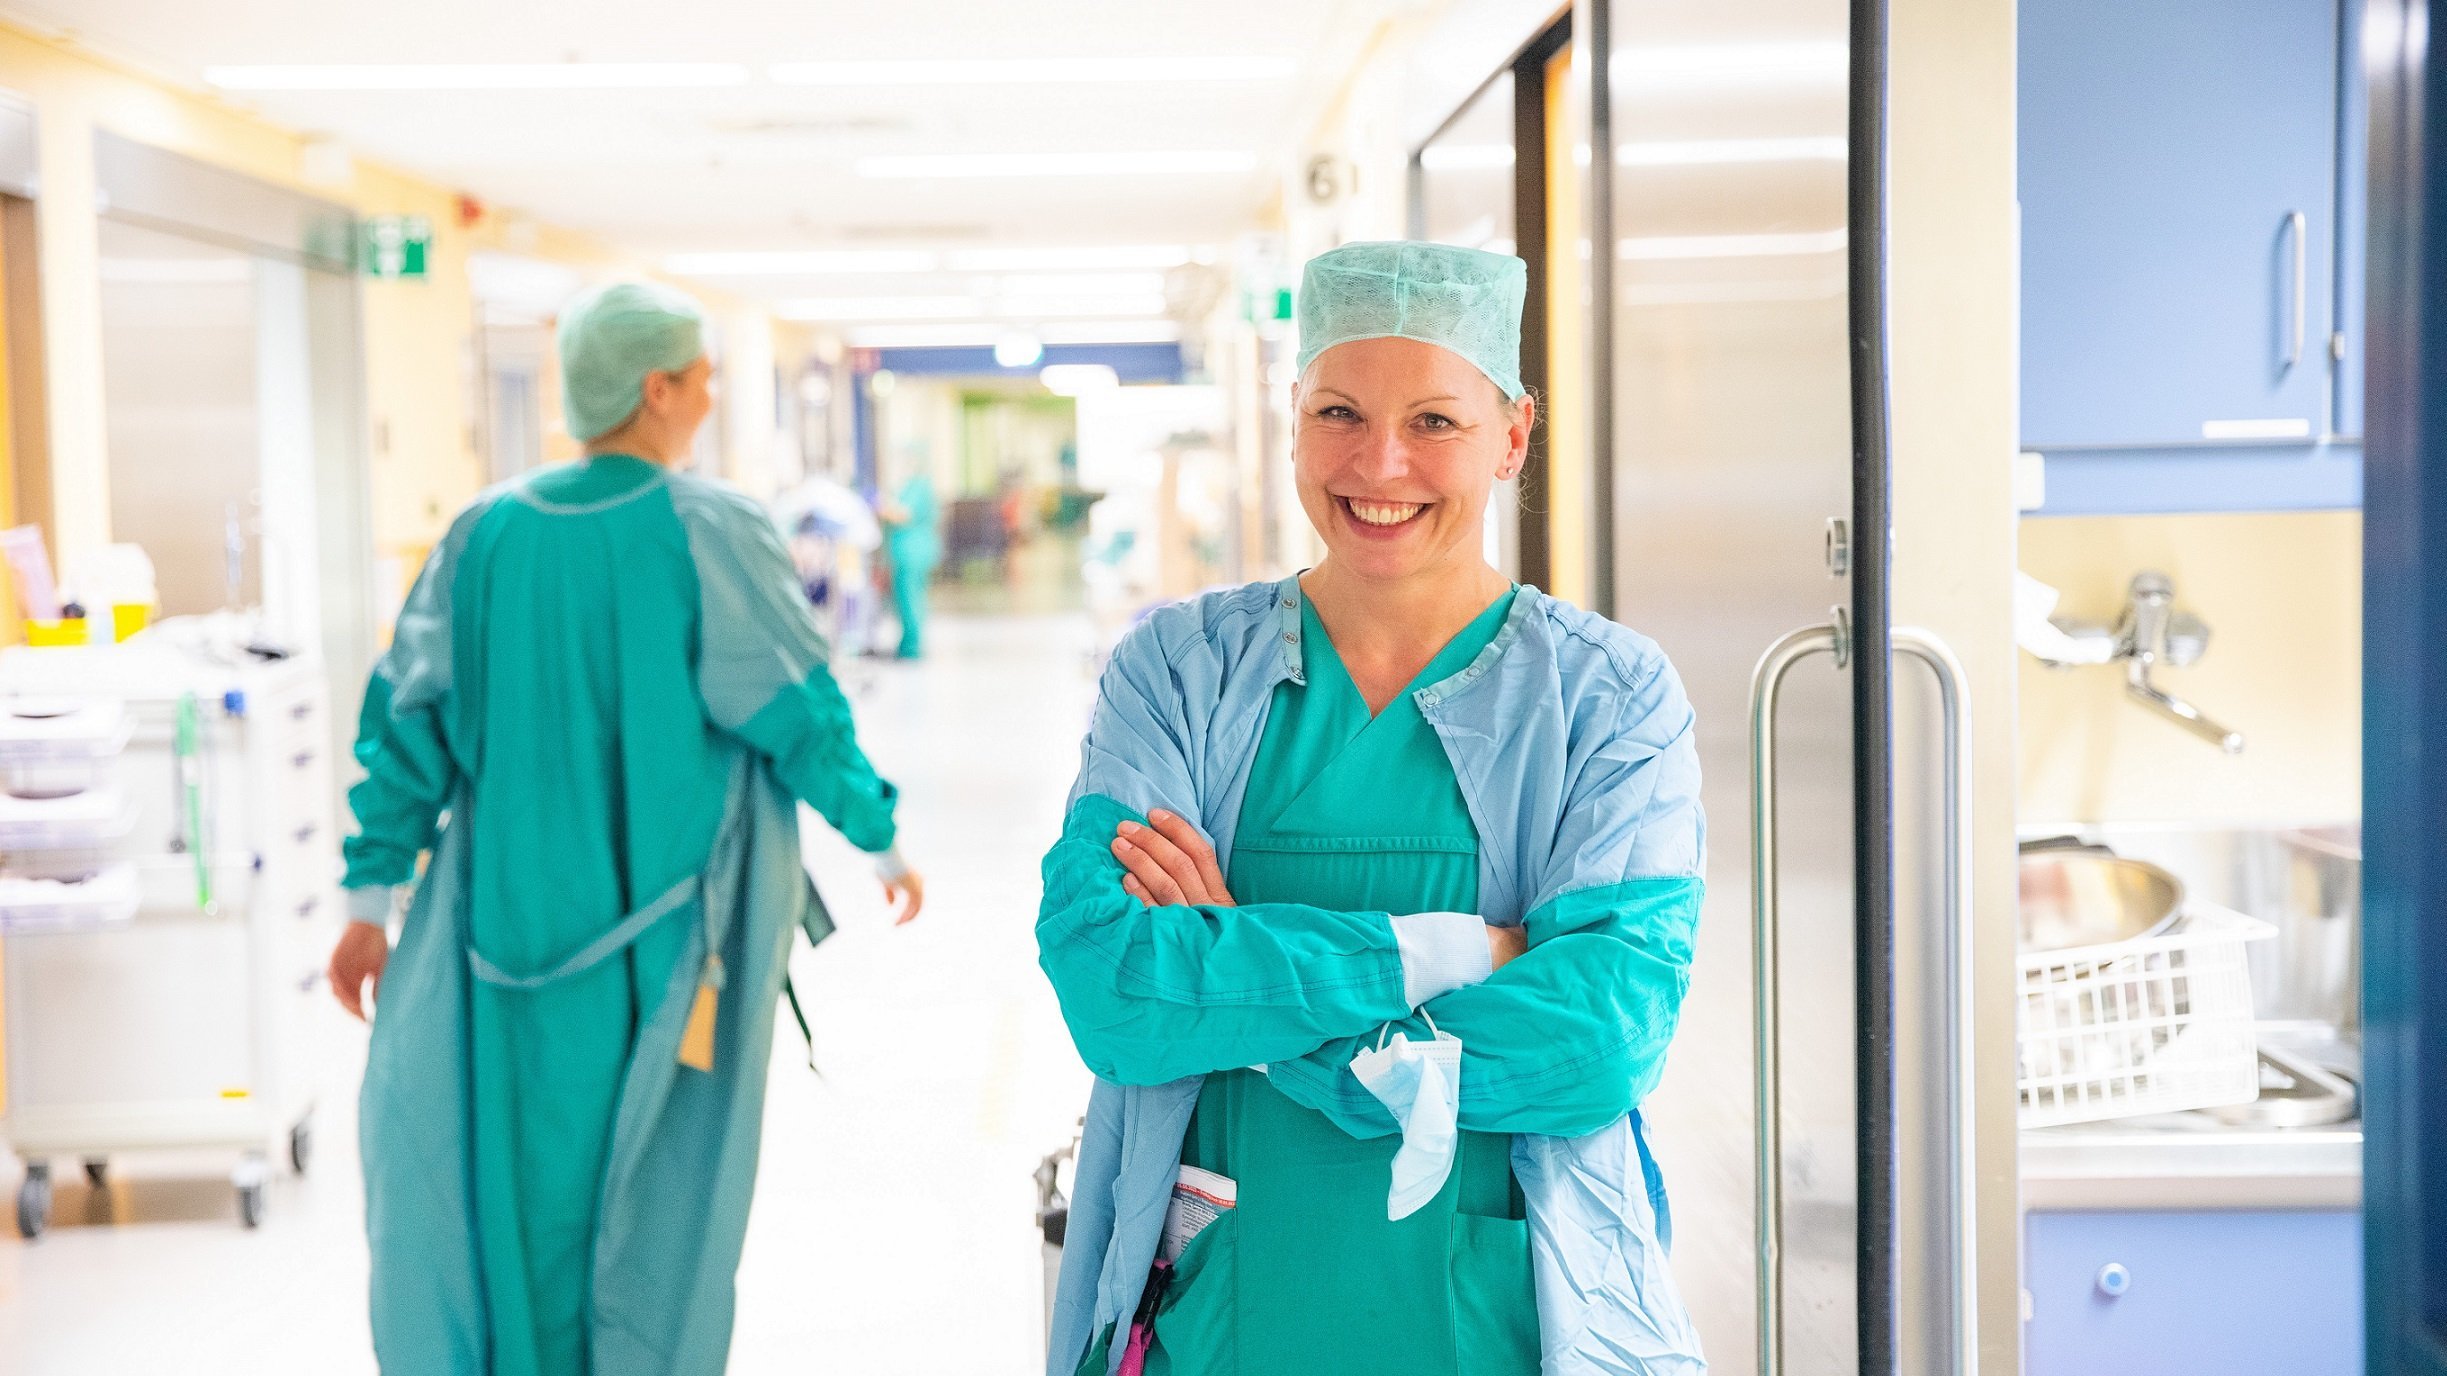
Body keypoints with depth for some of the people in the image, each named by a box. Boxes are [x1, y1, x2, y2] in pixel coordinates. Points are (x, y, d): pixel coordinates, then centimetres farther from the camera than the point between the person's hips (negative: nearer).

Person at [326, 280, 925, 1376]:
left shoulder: (486, 532, -1)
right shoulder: (709, 533, -11)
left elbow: (409, 725, 1)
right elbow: (796, 710, -8)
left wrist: (370, 899, 7)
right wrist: (880, 841, 6)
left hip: (517, 927, 3)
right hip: (670, 934, -3)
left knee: (513, 1172, 14)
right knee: (660, 1187, 11)